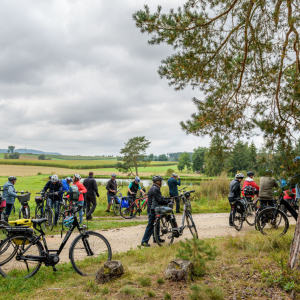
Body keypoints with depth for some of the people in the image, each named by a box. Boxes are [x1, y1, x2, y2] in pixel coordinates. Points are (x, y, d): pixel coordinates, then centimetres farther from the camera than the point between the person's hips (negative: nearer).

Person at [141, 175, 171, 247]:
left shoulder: (155, 188, 15)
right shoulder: (155, 189, -20)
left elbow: (160, 198, 19)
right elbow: (160, 200, -22)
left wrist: (168, 199, 10)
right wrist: (168, 201, -9)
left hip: (154, 210, 11)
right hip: (152, 210, -11)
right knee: (150, 226, -6)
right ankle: (144, 241, -1)